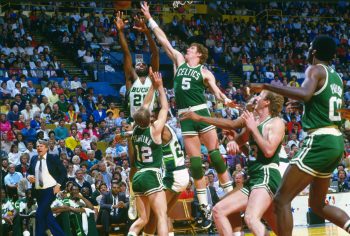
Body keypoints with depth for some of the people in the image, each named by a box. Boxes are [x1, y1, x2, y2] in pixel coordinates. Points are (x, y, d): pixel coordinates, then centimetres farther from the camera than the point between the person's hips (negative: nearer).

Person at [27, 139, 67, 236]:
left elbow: (63, 172, -2)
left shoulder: (53, 158, -5)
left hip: (50, 190, -6)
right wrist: (29, 176, -5)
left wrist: (58, 185, -10)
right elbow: (29, 172, 18)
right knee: (47, 216, 7)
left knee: (40, 214, -13)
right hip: (38, 191, 6)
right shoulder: (34, 159, 8)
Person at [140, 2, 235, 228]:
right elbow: (163, 39, 17)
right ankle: (206, 209, 4)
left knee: (215, 153, -7)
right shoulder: (179, 61, 15)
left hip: (201, 112, -3)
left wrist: (225, 99, -28)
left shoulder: (204, 72, 5)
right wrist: (149, 18, 16)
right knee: (195, 161, 1)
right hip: (185, 117, 3)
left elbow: (215, 89, -6)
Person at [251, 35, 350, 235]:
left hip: (320, 142, -9)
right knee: (318, 205, 21)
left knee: (282, 200, -6)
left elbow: (305, 94, -28)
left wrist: (267, 86, -25)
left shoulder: (315, 70, -7)